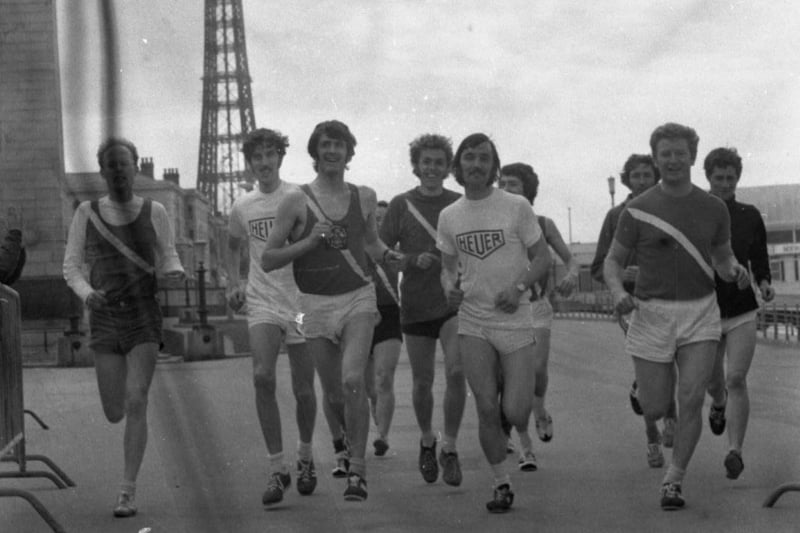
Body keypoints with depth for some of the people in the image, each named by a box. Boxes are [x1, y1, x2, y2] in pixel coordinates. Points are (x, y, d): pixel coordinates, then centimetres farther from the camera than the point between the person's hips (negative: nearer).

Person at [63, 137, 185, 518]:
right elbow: (72, 267, 4)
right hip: (104, 320, 2)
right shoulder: (87, 213, 0)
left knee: (135, 404, -16)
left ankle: (128, 491, -10)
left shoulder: (154, 212, -1)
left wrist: (175, 272, -16)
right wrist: (86, 293, -17)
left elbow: (168, 259, 8)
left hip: (144, 319, -2)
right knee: (114, 413, 6)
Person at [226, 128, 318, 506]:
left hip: (301, 301, -1)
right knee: (262, 376, -19)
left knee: (303, 389, 6)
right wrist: (233, 283, 9)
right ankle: (277, 468, -12)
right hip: (262, 303, 1)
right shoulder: (242, 207, 6)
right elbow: (233, 247, 24)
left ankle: (305, 457, 32)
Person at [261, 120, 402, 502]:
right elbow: (267, 261, -3)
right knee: (332, 391, 9)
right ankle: (349, 446, 40)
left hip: (358, 298, 0)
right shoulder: (297, 201, -3)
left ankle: (358, 468, -13)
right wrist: (309, 241, -15)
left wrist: (388, 255, 3)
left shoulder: (365, 198, 7)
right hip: (316, 304, 0)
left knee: (352, 380, -20)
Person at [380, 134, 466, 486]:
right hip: (415, 305, 1)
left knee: (456, 372, -17)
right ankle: (426, 440, 32)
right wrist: (414, 260, -14)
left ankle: (450, 448, -3)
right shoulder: (401, 205, 2)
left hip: (454, 302, 0)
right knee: (422, 381, 7)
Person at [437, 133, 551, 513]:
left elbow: (543, 258, 0)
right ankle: (502, 485, 12)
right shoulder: (449, 216, 6)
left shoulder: (516, 207, -4)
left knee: (515, 413, -8)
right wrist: (450, 287, -6)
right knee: (486, 410, -2)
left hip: (514, 321, -2)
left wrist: (519, 288, -17)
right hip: (472, 322, 2)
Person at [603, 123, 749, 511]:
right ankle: (642, 385, 40)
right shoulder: (638, 210, -5)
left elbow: (722, 259, 14)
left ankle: (674, 480, 2)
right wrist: (618, 294, -20)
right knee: (654, 410, 2)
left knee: (690, 400, -13)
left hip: (700, 312, 1)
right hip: (652, 314, -1)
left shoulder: (713, 209, 2)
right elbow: (612, 261, 1)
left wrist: (735, 271, -11)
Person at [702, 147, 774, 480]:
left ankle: (735, 451, -14)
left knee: (736, 379, -13)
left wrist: (764, 283, -9)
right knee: (714, 381, 12)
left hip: (742, 311, 0)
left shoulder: (749, 216, 3)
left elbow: (759, 259, 10)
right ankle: (719, 403, 50)